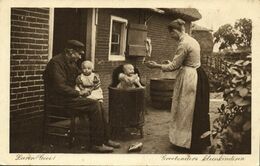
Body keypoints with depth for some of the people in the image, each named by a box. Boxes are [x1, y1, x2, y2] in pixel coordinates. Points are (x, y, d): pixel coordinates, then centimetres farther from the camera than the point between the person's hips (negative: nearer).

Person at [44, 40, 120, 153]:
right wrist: (79, 93, -18)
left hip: (70, 96, 9)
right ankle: (97, 144, -15)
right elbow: (60, 87, -23)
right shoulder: (57, 62, -14)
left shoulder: (72, 63, 16)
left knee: (99, 104, -9)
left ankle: (103, 139, -6)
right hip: (60, 99, -9)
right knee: (94, 105, -21)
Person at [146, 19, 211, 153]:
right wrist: (172, 63, 20)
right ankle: (200, 141, 28)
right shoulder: (192, 40, 11)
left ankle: (185, 142, 15)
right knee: (197, 110, 16)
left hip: (189, 78, -10)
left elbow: (174, 66, -15)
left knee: (186, 110, 3)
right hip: (198, 75, 10)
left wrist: (156, 66, -5)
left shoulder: (183, 43, -18)